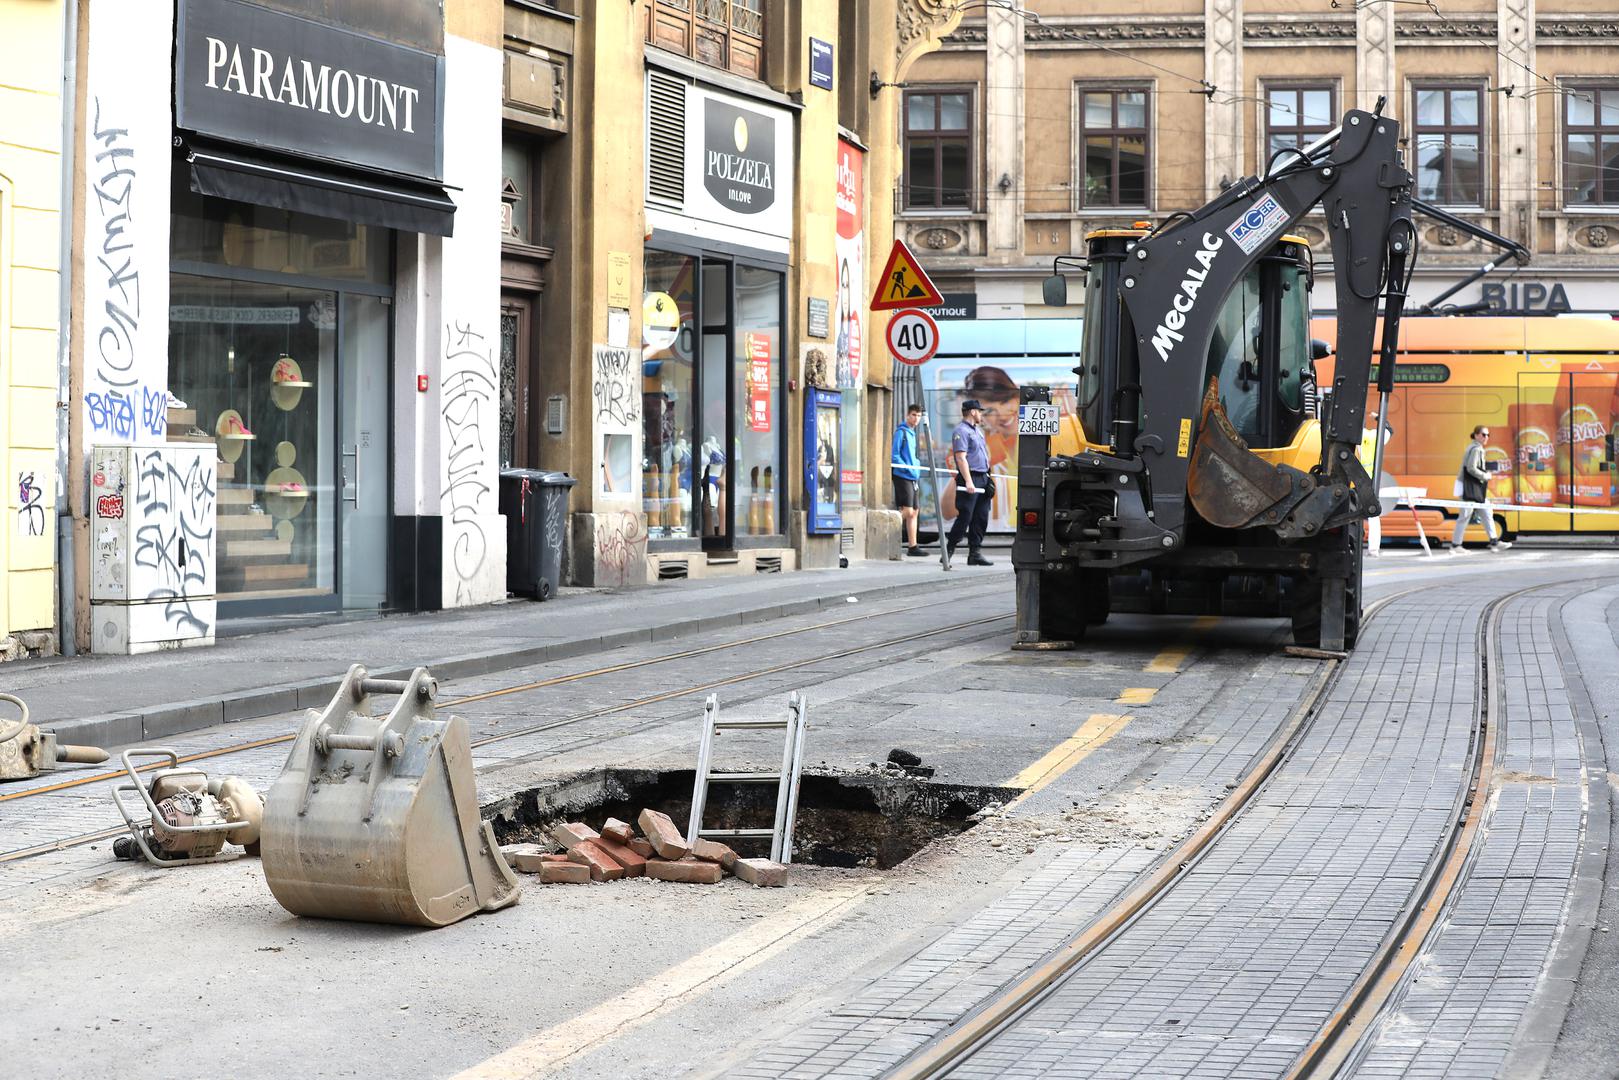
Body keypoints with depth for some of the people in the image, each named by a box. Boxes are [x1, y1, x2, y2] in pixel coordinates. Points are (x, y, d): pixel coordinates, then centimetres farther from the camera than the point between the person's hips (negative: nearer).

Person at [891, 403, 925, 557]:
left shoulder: (912, 433, 19)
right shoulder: (901, 432, -8)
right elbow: (894, 455, -14)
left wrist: (916, 468, 12)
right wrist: (908, 468, -20)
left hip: (912, 477, 9)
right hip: (902, 476, -9)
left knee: (913, 512, 9)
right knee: (907, 511, -16)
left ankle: (912, 546, 12)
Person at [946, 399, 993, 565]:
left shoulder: (977, 430, 20)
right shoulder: (962, 431, -10)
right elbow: (961, 458, -18)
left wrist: (987, 479, 20)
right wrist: (968, 481, -24)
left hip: (982, 478, 9)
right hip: (970, 478, -9)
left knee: (981, 518, 6)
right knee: (964, 518, -9)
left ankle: (974, 553, 9)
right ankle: (948, 551, -2)